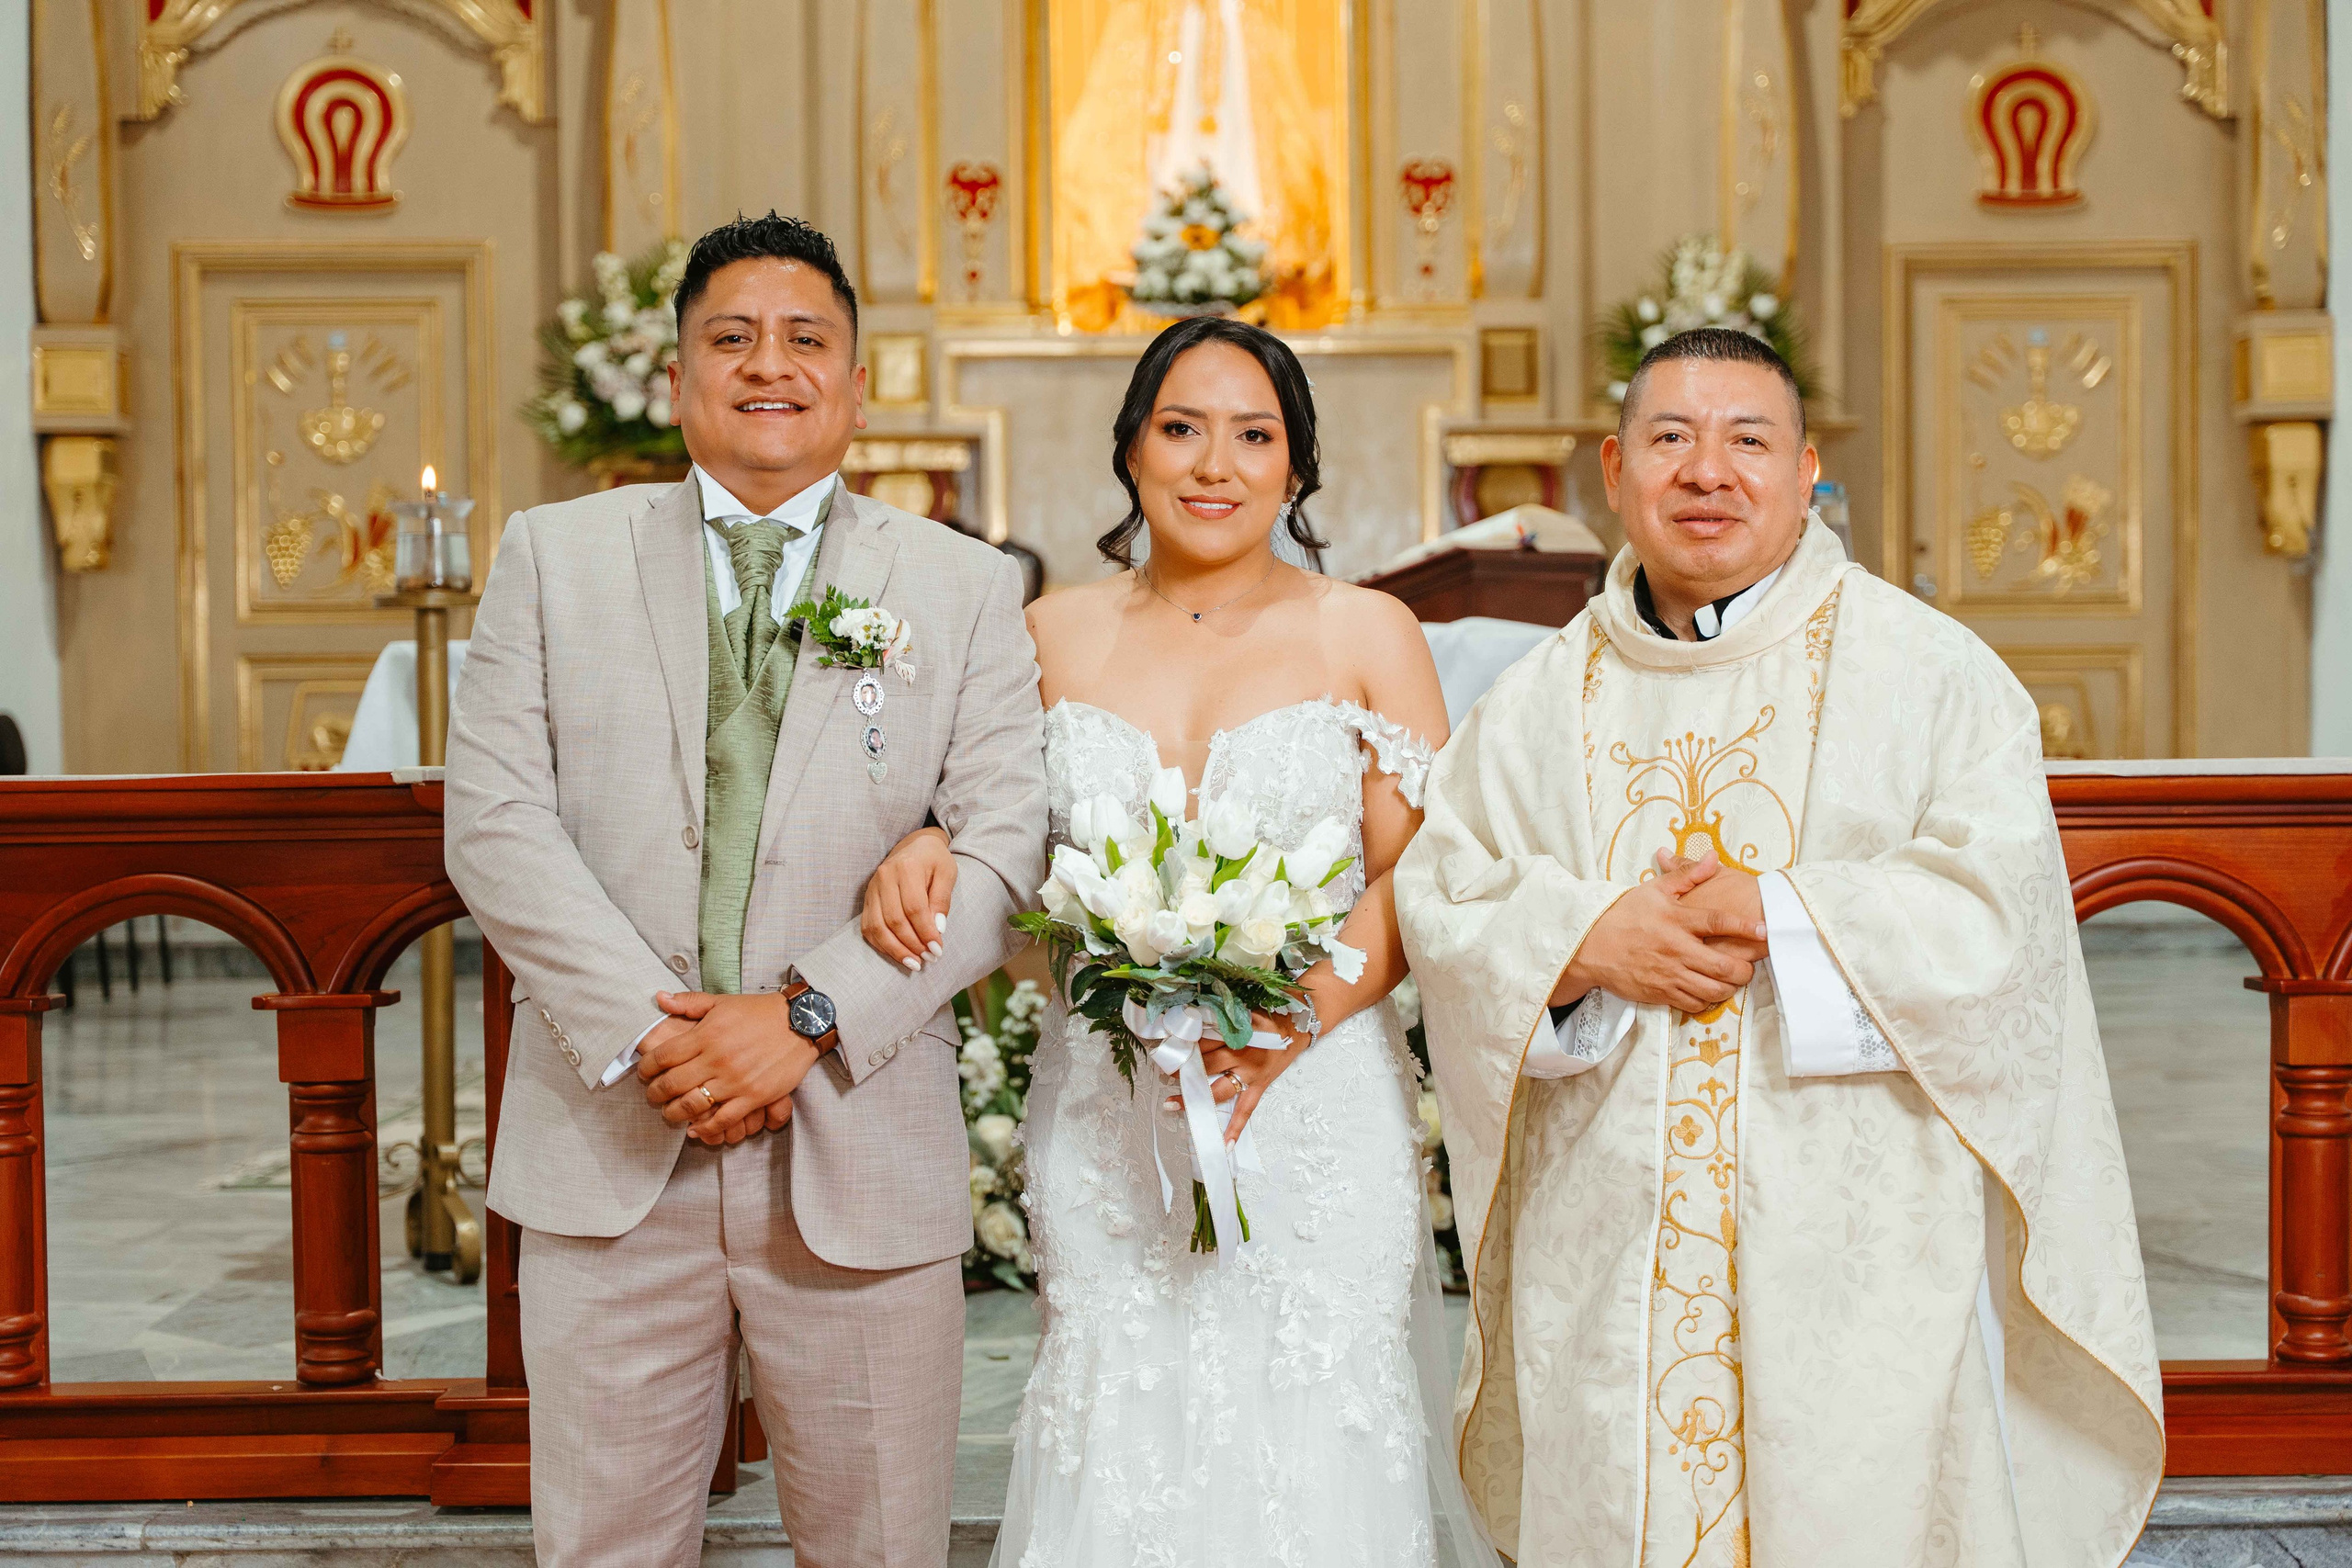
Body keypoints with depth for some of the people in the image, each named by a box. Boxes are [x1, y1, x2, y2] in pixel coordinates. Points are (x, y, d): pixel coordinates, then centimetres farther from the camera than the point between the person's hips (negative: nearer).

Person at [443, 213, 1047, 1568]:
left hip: (863, 1151, 0)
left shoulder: (967, 588, 7)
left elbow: (1001, 845, -3)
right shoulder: (555, 556, 9)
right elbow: (495, 820, 0)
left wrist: (806, 1019, -14)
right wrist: (643, 1028, -12)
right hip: (609, 1151, 1)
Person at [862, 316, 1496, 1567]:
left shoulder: (1368, 634, 1)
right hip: (1104, 1118, 2)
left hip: (1314, 1109, -2)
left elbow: (1419, 876, -3)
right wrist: (923, 849, -6)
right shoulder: (1055, 635, 7)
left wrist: (1299, 1021, -17)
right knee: (1124, 1452, 3)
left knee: (1307, 1452, -2)